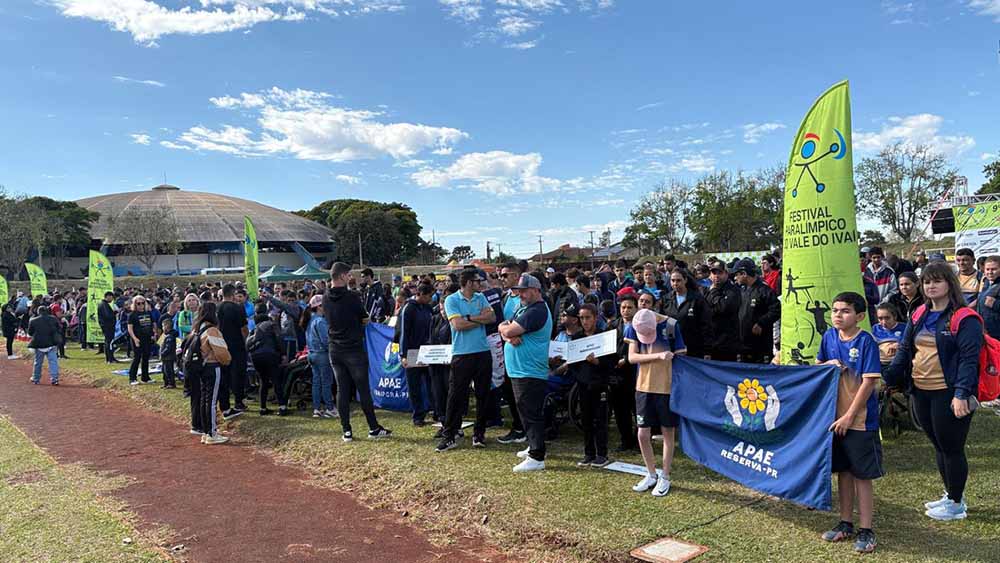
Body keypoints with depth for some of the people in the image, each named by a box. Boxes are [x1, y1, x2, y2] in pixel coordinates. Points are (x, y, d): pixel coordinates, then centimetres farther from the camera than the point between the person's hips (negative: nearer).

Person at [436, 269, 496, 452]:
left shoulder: (481, 298, 11)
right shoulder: (452, 300, -4)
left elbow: (493, 317, -3)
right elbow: (458, 324, -17)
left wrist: (469, 318, -13)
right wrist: (481, 318, -6)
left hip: (483, 352, 5)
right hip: (462, 354, -5)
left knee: (483, 395, 9)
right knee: (456, 396, -2)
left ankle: (479, 433, 21)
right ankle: (449, 436, 6)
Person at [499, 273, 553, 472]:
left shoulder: (537, 312, -17)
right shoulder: (524, 308, 16)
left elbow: (508, 330, -23)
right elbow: (505, 331, 10)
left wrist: (506, 328, 0)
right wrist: (509, 335, -13)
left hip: (530, 372, -10)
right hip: (520, 371, 10)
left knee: (532, 414, -6)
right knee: (526, 412, 19)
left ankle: (537, 458, -1)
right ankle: (533, 447, 32)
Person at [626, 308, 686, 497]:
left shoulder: (670, 325, -13)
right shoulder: (634, 327, -5)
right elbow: (632, 357, -10)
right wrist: (658, 355, -22)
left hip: (667, 387, -3)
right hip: (644, 387, 3)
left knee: (668, 432, 7)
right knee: (643, 434, 6)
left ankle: (665, 478, 21)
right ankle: (651, 475, 25)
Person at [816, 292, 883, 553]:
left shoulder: (866, 342, -14)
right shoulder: (829, 337, 3)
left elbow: (868, 382, -16)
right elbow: (816, 366, 16)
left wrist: (849, 416, -15)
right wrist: (829, 364, -8)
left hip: (860, 420, -5)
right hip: (835, 417, 5)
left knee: (862, 476, 3)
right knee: (843, 472, 16)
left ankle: (865, 531, 15)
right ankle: (846, 523, 29)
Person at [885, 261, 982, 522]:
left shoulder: (965, 319, -10)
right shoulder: (918, 317, 11)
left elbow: (968, 359, -17)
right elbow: (904, 351, 12)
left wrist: (962, 394, -24)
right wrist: (887, 378, 1)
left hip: (948, 394, -7)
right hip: (921, 392, 7)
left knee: (951, 447, 4)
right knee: (939, 446, 18)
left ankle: (956, 504, 19)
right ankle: (951, 495, 33)